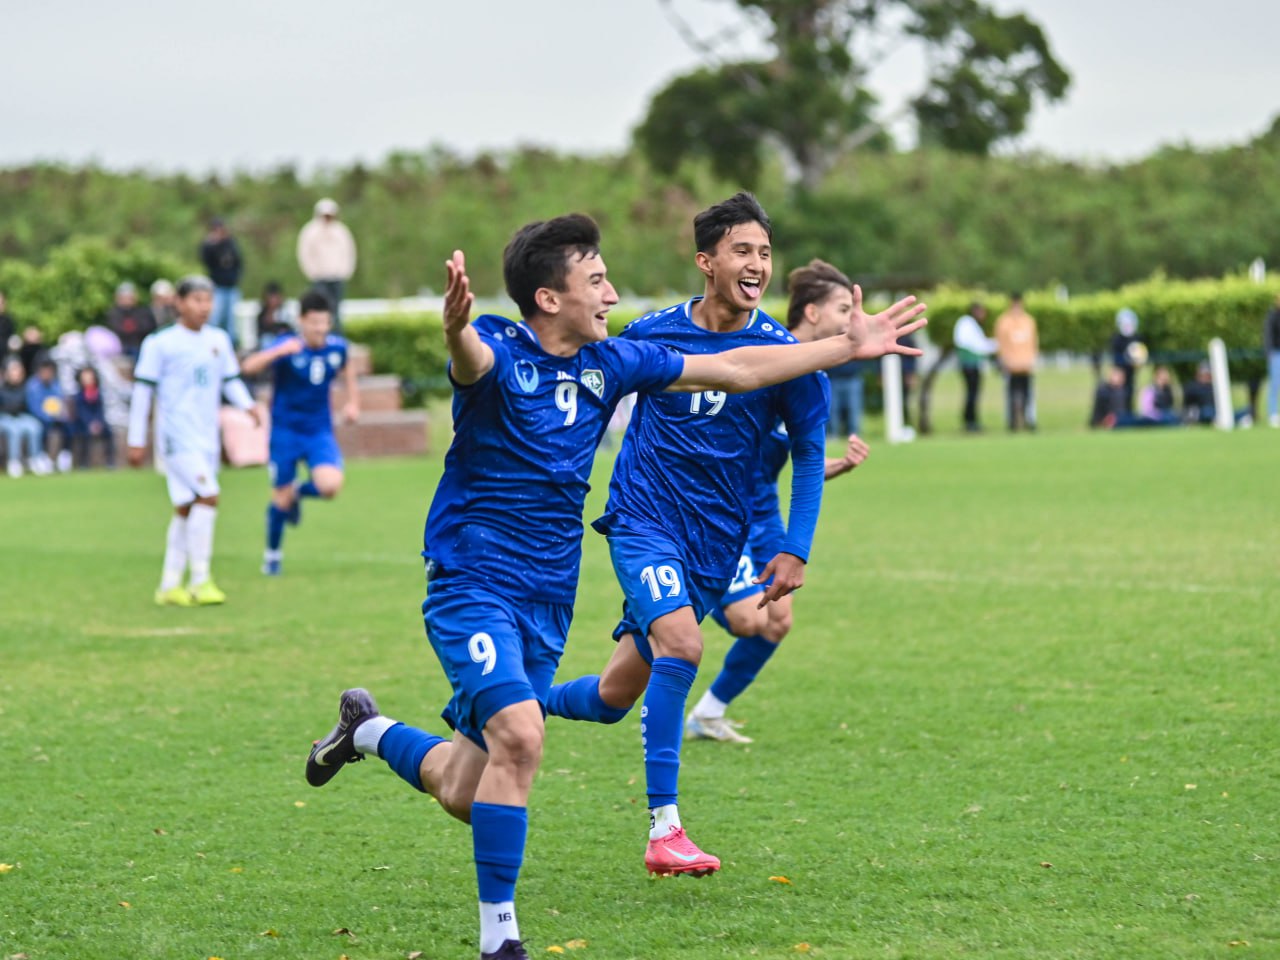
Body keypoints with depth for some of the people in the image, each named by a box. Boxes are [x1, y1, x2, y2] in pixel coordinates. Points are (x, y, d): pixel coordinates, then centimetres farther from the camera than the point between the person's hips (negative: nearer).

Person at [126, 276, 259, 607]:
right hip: (177, 435, -6)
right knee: (208, 496, -19)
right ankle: (200, 580, -15)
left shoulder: (219, 340, 11)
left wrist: (247, 404, -2)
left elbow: (231, 380, 19)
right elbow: (143, 390, -2)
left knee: (186, 510, 9)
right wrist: (136, 440, -2)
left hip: (207, 437, 6)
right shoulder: (160, 343, -4)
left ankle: (169, 586, 16)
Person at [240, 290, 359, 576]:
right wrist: (279, 351, -43)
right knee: (281, 498, 2)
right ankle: (272, 555, 27)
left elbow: (347, 370, 23)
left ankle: (299, 492, 16)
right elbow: (249, 367, -30)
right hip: (286, 432, -3)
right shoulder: (288, 348, -15)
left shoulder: (337, 347, -3)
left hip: (320, 432, 3)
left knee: (330, 486, -21)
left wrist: (353, 402, 10)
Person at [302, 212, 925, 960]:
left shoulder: (611, 361, 5)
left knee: (466, 793, 6)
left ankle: (369, 732, 36)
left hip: (548, 603, 6)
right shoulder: (500, 351, -13)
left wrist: (849, 347, 17)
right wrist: (456, 328, -64)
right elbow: (470, 359, -39)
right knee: (519, 736, -27)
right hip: (472, 583, -6)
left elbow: (735, 371, 15)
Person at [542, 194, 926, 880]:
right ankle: (663, 830, -23)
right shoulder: (652, 334, -4)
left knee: (614, 698, 6)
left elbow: (808, 451, 6)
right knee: (681, 642, -28)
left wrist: (796, 550, -1)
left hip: (714, 541, 2)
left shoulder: (785, 354, -5)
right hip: (643, 517, -2)